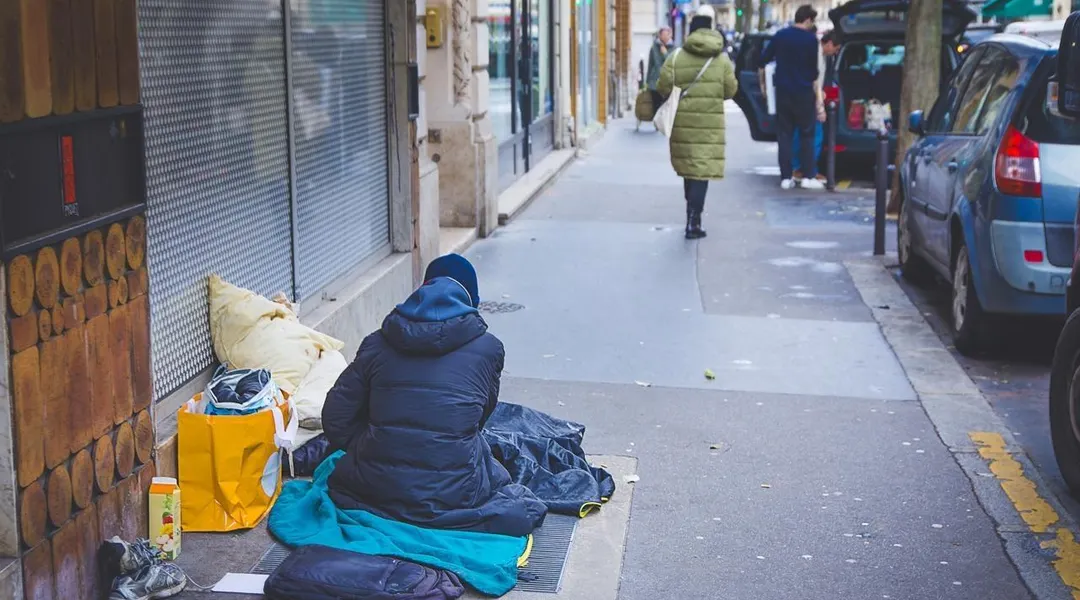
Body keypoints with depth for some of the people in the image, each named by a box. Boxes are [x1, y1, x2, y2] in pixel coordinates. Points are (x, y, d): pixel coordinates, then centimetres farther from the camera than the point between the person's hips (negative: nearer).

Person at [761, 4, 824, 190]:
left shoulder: (780, 35, 3)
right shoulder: (811, 39, -7)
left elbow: (764, 59, 8)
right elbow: (813, 68, -3)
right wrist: (816, 92, 9)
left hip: (783, 91, 3)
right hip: (803, 92, -3)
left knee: (784, 134, 7)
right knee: (807, 134, 5)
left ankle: (786, 177, 4)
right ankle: (809, 176, 1)